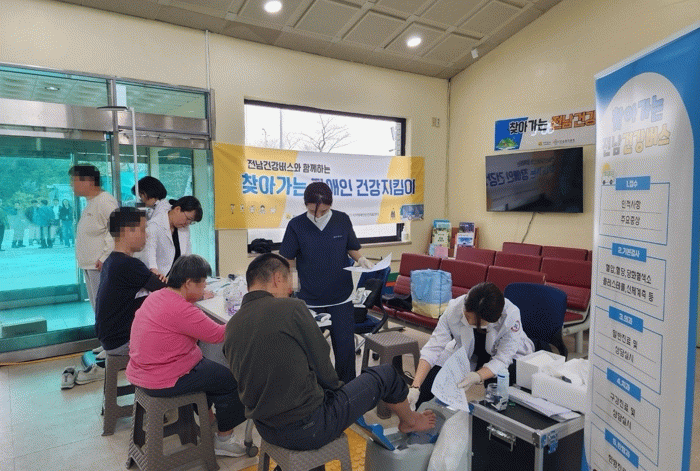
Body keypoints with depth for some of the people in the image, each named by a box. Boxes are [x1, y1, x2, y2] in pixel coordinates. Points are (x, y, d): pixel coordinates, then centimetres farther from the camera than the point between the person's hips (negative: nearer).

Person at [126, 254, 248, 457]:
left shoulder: (156, 296, 4)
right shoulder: (181, 310, -27)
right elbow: (217, 334, -21)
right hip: (162, 382, -10)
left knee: (209, 367, 27)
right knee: (235, 381, -2)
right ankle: (224, 440, 16)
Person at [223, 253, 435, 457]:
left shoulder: (231, 327, 0)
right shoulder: (291, 308, -19)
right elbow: (322, 366, -12)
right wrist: (335, 386, 10)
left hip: (266, 431, 7)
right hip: (308, 429, -7)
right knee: (386, 374, 11)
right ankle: (410, 421, 40)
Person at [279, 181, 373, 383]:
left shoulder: (342, 220, -2)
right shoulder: (296, 225, -7)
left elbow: (352, 249, 11)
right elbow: (287, 260, -2)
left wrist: (362, 260, -9)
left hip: (341, 298, 1)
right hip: (310, 300, 0)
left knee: (345, 347, 4)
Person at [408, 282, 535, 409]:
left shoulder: (511, 315, -34)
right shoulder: (454, 309, -30)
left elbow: (502, 359, -31)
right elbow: (433, 348, -29)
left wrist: (477, 377, -50)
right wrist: (415, 387, -37)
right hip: (465, 353, 2)